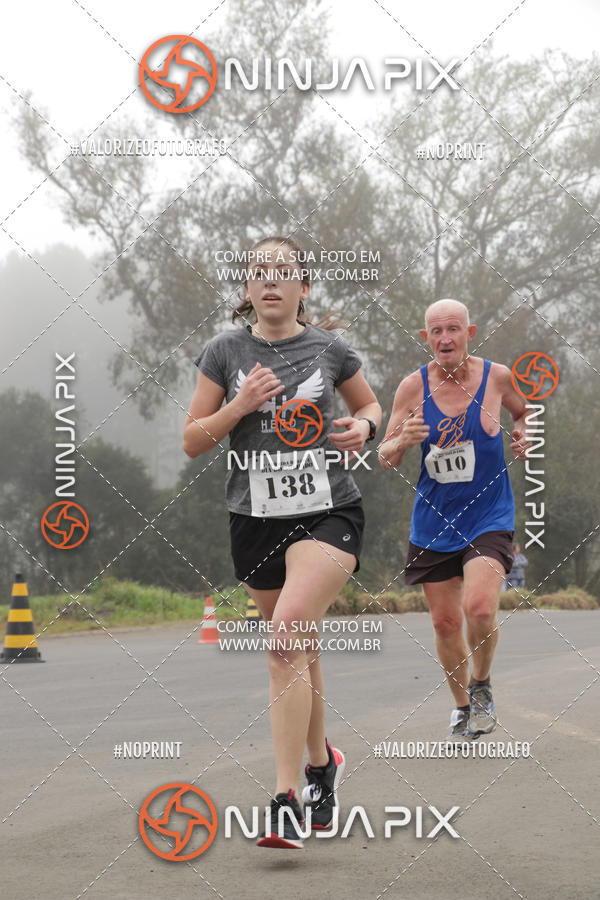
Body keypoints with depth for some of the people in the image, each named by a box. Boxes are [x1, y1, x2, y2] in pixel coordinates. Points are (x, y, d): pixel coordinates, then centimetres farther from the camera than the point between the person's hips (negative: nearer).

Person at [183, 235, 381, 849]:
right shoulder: (225, 352, 2)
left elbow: (369, 405, 19)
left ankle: (286, 798, -23)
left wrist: (363, 426, -4)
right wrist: (239, 406, -14)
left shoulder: (329, 349, 1)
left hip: (328, 513, -3)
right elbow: (192, 441, 2)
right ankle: (321, 762, 41)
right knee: (297, 650, 14)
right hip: (256, 520, 3)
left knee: (288, 632, -23)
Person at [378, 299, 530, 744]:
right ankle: (463, 706, 31)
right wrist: (402, 441, -20)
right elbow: (386, 459, 1)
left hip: (489, 518, -2)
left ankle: (482, 684, 7)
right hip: (433, 521, 2)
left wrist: (524, 437, -1)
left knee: (479, 607, -22)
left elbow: (525, 410, 19)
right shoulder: (414, 386, -4)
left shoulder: (497, 376, -5)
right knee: (445, 622, 7)